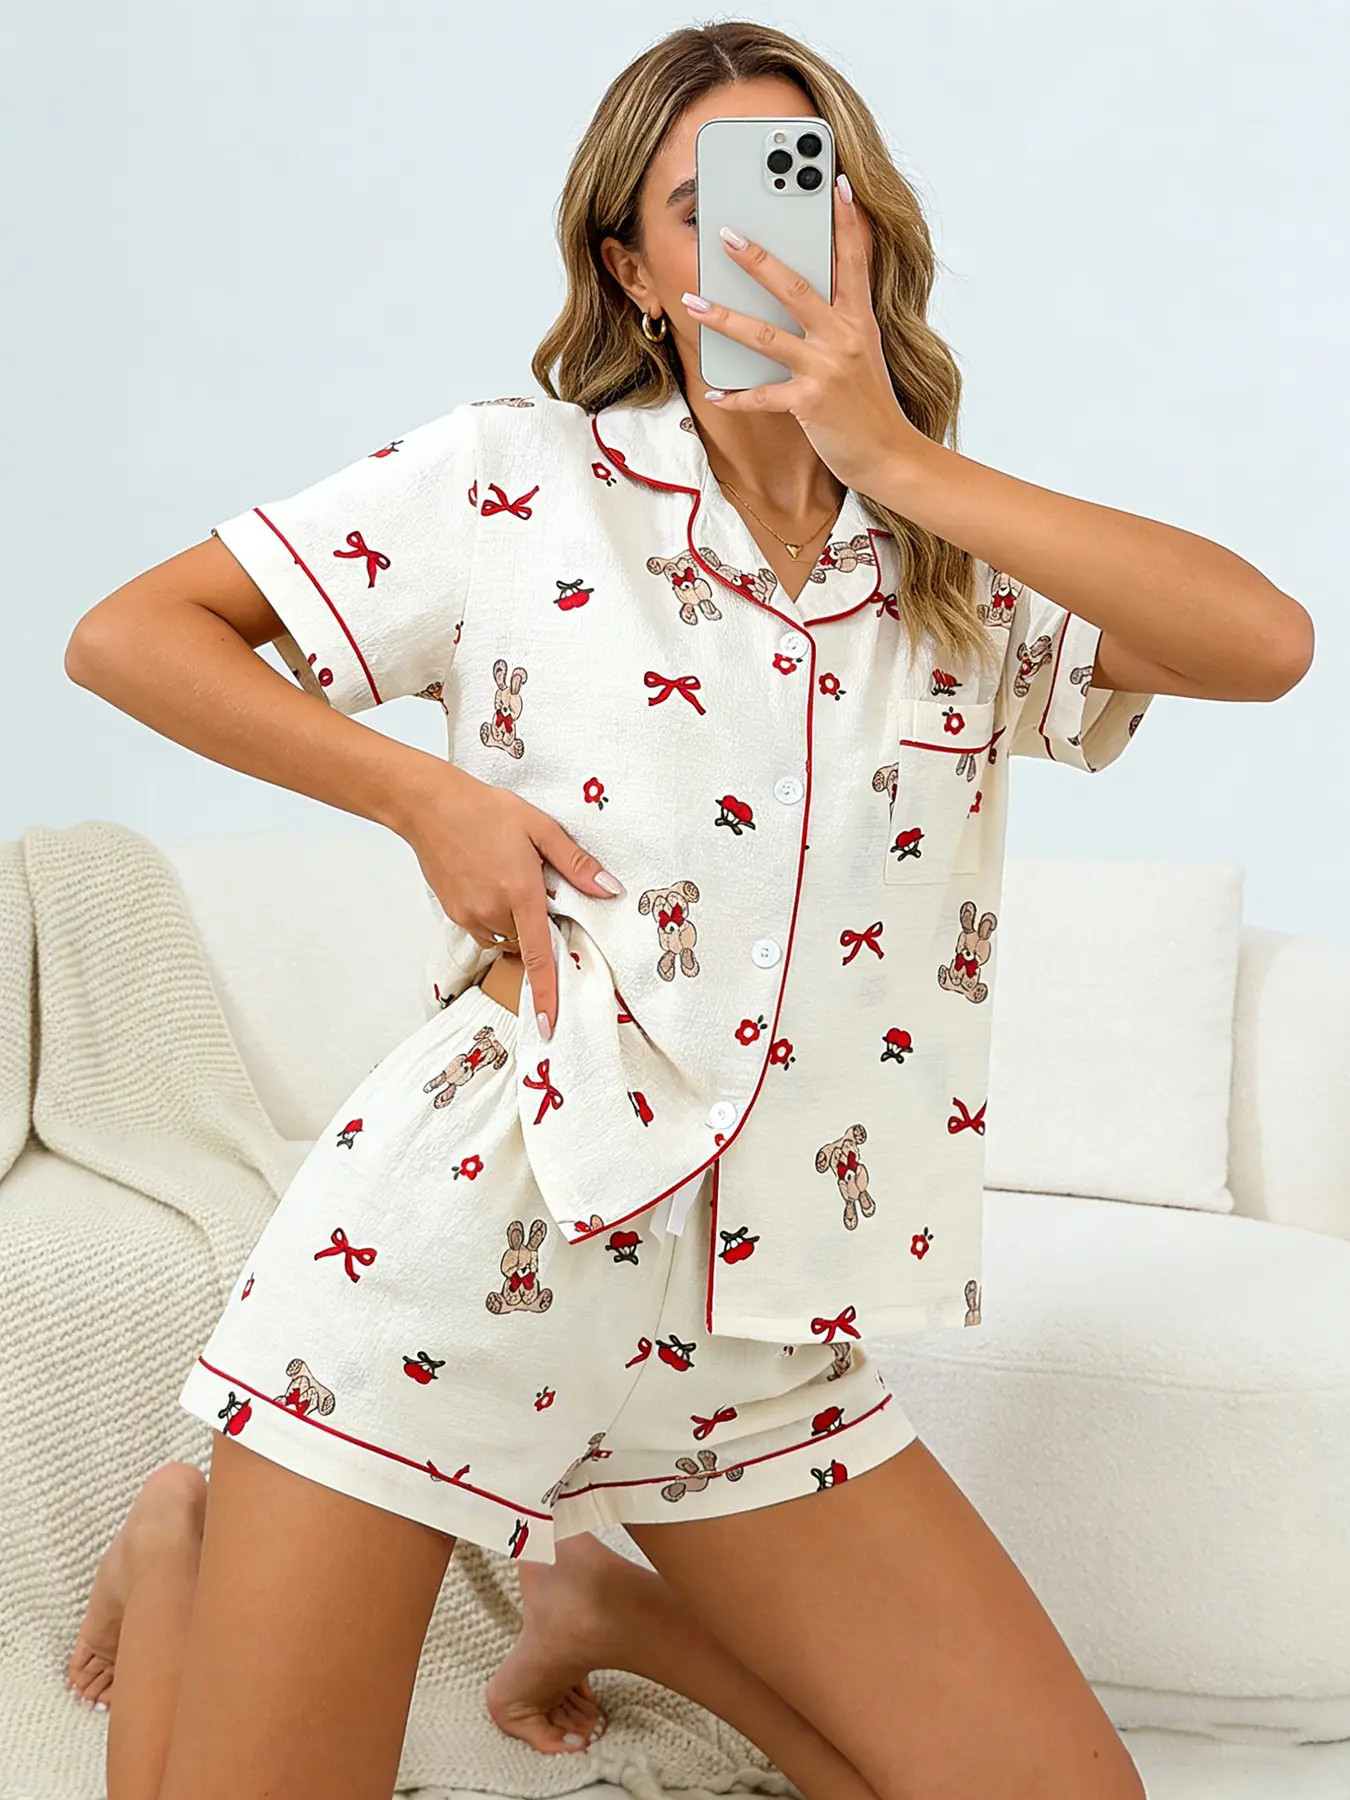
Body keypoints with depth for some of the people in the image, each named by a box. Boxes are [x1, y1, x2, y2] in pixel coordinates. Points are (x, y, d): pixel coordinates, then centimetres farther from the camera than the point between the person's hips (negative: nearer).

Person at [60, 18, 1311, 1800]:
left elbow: (1264, 641, -12)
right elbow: (128, 633, 2)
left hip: (763, 1334, 4)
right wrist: (427, 798, -8)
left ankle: (614, 1604, 23)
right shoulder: (517, 480, 0)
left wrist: (896, 456, -12)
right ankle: (186, 1554, 30)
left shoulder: (968, 567, 7)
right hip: (452, 1249, -3)